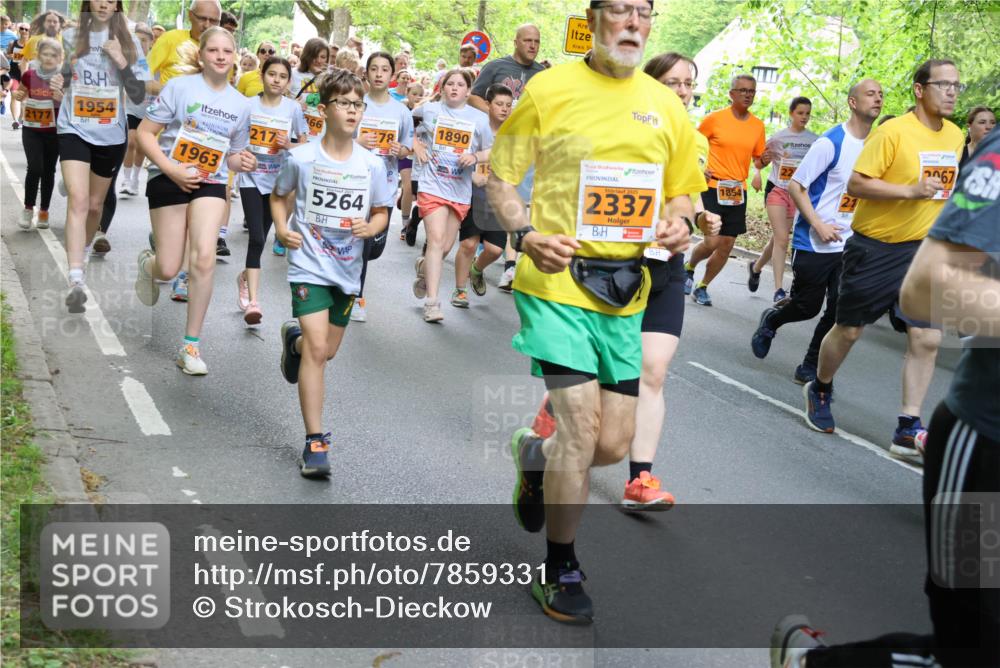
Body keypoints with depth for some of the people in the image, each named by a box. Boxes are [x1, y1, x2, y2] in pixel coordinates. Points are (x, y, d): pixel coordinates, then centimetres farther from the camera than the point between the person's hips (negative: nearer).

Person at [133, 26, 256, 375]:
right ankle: (147, 263, 41)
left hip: (211, 184, 2)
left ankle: (191, 345, -6)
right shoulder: (180, 86, -8)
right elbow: (145, 133, -7)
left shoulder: (241, 104, 5)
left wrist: (243, 162, -8)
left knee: (204, 258, -18)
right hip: (169, 180, -2)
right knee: (169, 269, -1)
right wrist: (172, 169, -19)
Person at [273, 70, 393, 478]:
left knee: (327, 351, 17)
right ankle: (315, 442, -12)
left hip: (347, 269, 4)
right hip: (309, 265, -4)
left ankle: (293, 339, 55)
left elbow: (382, 213, 9)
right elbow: (279, 195, 9)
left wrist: (370, 227, -14)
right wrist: (281, 228, -8)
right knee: (317, 347, -16)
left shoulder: (372, 165, -2)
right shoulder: (302, 158, -7)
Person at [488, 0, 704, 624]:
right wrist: (527, 235, -17)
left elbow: (681, 192, 20)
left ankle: (535, 455, 41)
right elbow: (501, 179, 1)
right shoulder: (549, 88, -1)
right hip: (557, 278, -5)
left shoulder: (667, 106, 12)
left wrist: (679, 222, -3)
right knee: (581, 424, -10)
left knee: (613, 445, 6)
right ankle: (560, 571, 10)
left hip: (626, 289, 5)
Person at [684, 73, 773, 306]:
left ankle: (702, 287, 20)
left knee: (727, 245, 4)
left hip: (738, 191, 5)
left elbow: (757, 160, 14)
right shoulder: (715, 118, -6)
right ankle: (689, 268, 20)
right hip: (713, 187, -5)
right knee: (712, 242, -12)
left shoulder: (758, 125, 6)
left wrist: (764, 160, -8)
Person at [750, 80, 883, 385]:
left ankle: (810, 368, 12)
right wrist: (819, 225, -17)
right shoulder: (830, 142, -15)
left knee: (840, 310, -3)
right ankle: (771, 320, 39)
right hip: (814, 243, -5)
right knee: (807, 306, 6)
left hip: (849, 244, 5)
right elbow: (796, 186, -12)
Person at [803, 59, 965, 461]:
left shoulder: (955, 136, 6)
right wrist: (910, 191, -26)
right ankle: (819, 390, 35)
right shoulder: (893, 132, -15)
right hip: (875, 246, -5)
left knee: (926, 339, -4)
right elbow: (855, 184, -18)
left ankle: (908, 430, 3)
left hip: (923, 250, 5)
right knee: (849, 329, 8)